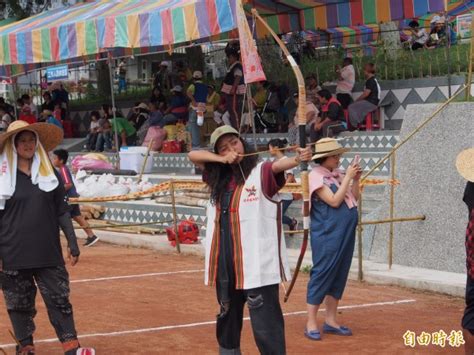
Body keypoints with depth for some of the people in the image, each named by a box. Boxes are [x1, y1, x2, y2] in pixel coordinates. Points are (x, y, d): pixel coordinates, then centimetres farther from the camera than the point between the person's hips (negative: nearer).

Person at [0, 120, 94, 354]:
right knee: (19, 304, 6)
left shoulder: (47, 172, 8)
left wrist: (72, 243, 7)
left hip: (48, 253, 2)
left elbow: (62, 211, 11)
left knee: (59, 299, 0)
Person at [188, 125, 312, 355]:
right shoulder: (219, 177, 12)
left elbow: (279, 166, -25)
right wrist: (221, 159, -2)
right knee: (227, 317, 22)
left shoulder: (261, 172, -5)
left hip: (257, 264, -7)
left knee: (266, 325, -11)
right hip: (225, 263, 7)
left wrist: (297, 159, -47)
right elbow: (192, 155, 14)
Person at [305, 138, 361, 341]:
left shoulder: (337, 174, 11)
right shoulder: (316, 175, -11)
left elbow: (354, 199, 14)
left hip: (345, 233, 8)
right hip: (327, 235, -8)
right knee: (322, 274, -6)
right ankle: (311, 323, -1)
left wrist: (356, 179, 0)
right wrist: (348, 177, -15)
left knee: (339, 275, 10)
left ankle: (331, 320, 17)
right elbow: (334, 201, -19)